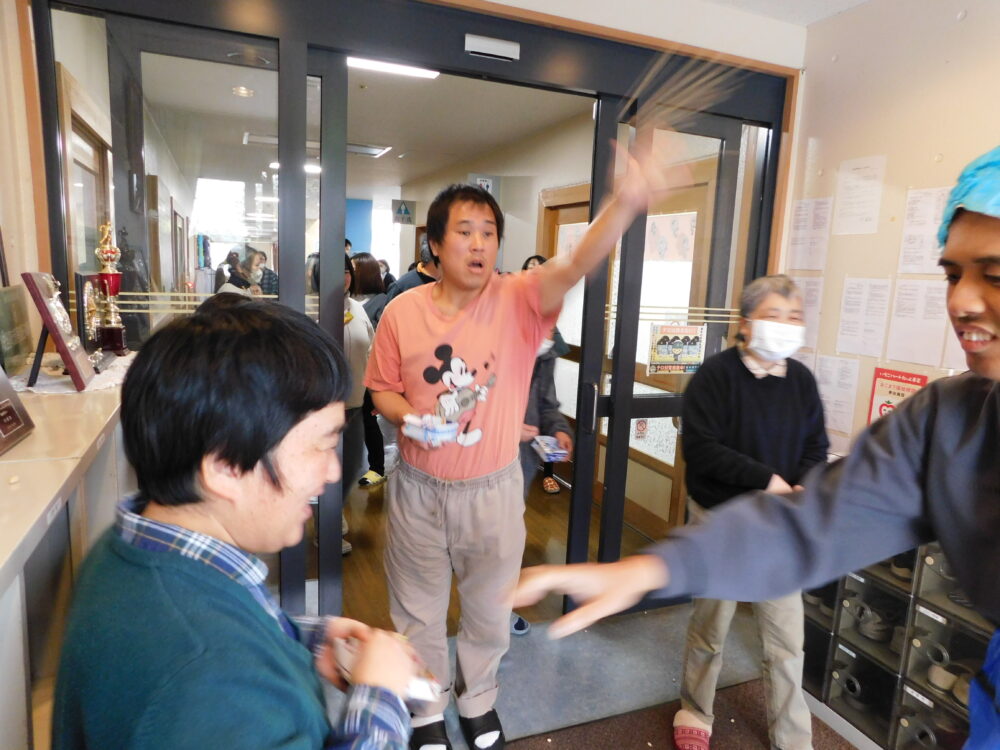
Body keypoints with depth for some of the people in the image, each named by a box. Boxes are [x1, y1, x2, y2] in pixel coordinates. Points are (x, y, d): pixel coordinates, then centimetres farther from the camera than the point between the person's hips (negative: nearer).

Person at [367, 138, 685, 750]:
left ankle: (478, 699, 51)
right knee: (419, 612, 20)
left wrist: (625, 203, -49)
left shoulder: (519, 300, -12)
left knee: (490, 612, 21)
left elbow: (578, 265, -31)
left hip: (494, 489, 0)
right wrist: (409, 417, -19)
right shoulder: (402, 311, -8)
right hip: (418, 488, 1)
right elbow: (382, 388, 3)